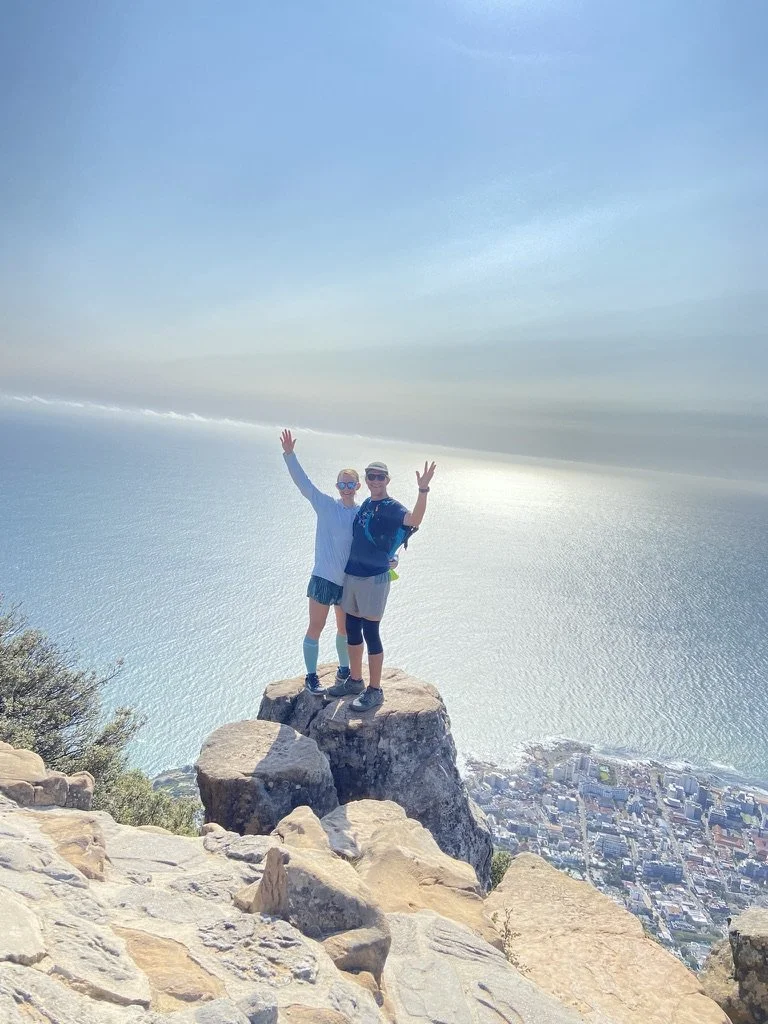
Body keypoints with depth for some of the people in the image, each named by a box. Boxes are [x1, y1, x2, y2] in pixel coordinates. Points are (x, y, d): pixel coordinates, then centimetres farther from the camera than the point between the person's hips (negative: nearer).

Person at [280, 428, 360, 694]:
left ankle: (345, 670, 38)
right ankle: (311, 676, 17)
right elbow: (303, 482, -14)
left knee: (345, 628, 19)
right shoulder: (326, 505, -6)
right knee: (315, 627, 4)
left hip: (349, 582, 4)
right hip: (323, 579, -4)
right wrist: (289, 455, -25)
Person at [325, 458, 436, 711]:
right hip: (352, 575, 7)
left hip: (374, 578, -7)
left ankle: (375, 691, 7)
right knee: (352, 630, 14)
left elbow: (414, 520, -33)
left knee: (370, 633, -4)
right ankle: (355, 680, 29)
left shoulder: (392, 507, -11)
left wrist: (423, 489, -46)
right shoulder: (365, 505, 11)